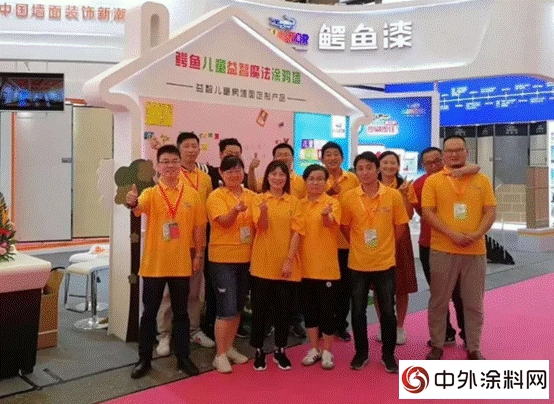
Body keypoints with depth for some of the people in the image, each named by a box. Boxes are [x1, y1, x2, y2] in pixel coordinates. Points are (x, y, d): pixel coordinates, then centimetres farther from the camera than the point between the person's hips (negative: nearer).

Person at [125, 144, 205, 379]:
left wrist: (198, 255, 4)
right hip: (154, 263, -1)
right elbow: (139, 208, -27)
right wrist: (132, 203, -50)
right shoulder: (150, 193, -5)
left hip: (181, 263, 1)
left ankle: (183, 358, 25)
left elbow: (198, 227, 6)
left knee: (181, 312, 13)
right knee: (149, 312, 10)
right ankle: (144, 359, 24)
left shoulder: (192, 195, 1)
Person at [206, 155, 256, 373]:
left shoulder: (252, 196, 6)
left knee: (238, 308, 14)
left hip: (246, 259, 6)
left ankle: (229, 348, 29)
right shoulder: (216, 196, -8)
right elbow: (224, 221, -23)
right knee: (226, 309, -5)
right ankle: (220, 355, 9)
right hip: (222, 259, -5)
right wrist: (236, 210, -40)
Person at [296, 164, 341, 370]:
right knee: (309, 308, 12)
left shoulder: (332, 202, -7)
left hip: (326, 265, -4)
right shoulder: (299, 204, 5)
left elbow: (331, 224, -27)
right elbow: (295, 231, 6)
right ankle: (314, 349, 26)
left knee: (326, 309, 3)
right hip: (305, 265, 4)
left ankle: (327, 351, 18)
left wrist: (325, 215, -49)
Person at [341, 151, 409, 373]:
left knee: (387, 311, 8)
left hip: (385, 263, -1)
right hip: (358, 263, 1)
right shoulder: (349, 197, -5)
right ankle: (361, 353, 27)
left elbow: (401, 226, 2)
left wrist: (385, 246, 7)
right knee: (358, 311, 10)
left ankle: (388, 354, 25)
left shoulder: (393, 195, -7)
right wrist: (359, 246, 8)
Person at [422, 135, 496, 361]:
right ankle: (437, 346, 21)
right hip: (442, 250, -1)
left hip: (476, 251, 2)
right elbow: (427, 212, -6)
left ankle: (474, 348, 23)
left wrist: (477, 234, -14)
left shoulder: (482, 180, 8)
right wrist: (451, 234, -17)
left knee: (474, 303, 10)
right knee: (439, 301, 7)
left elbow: (490, 211, 3)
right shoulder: (433, 181, 2)